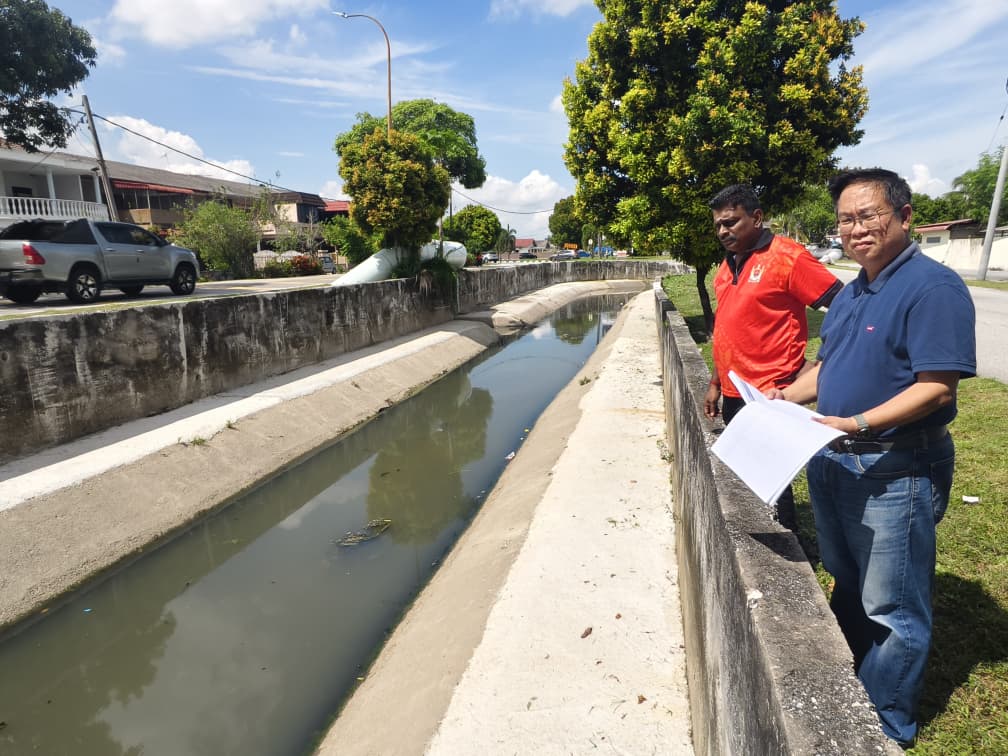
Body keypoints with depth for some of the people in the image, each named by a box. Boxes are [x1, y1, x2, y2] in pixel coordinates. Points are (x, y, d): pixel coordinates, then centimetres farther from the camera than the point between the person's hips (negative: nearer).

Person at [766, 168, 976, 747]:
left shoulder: (933, 287, -16)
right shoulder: (851, 293, 11)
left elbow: (937, 388, -23)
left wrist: (857, 424, -31)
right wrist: (787, 396, 1)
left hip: (896, 473, -9)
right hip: (833, 462, 9)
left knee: (891, 609, 6)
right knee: (848, 588, 24)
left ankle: (886, 729, 26)